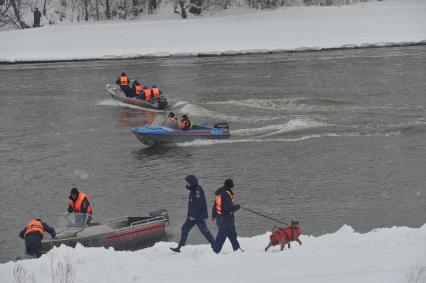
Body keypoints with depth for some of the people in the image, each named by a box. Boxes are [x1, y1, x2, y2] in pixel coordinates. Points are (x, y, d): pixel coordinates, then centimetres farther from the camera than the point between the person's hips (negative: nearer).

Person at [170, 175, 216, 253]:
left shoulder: (198, 190, -18)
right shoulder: (193, 190, 11)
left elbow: (198, 204, -22)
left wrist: (193, 215, -20)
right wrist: (189, 213, 13)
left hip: (199, 215, -10)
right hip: (193, 215, 10)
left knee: (204, 230, -6)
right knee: (185, 229, 9)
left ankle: (215, 246, 1)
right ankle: (179, 247, 13)